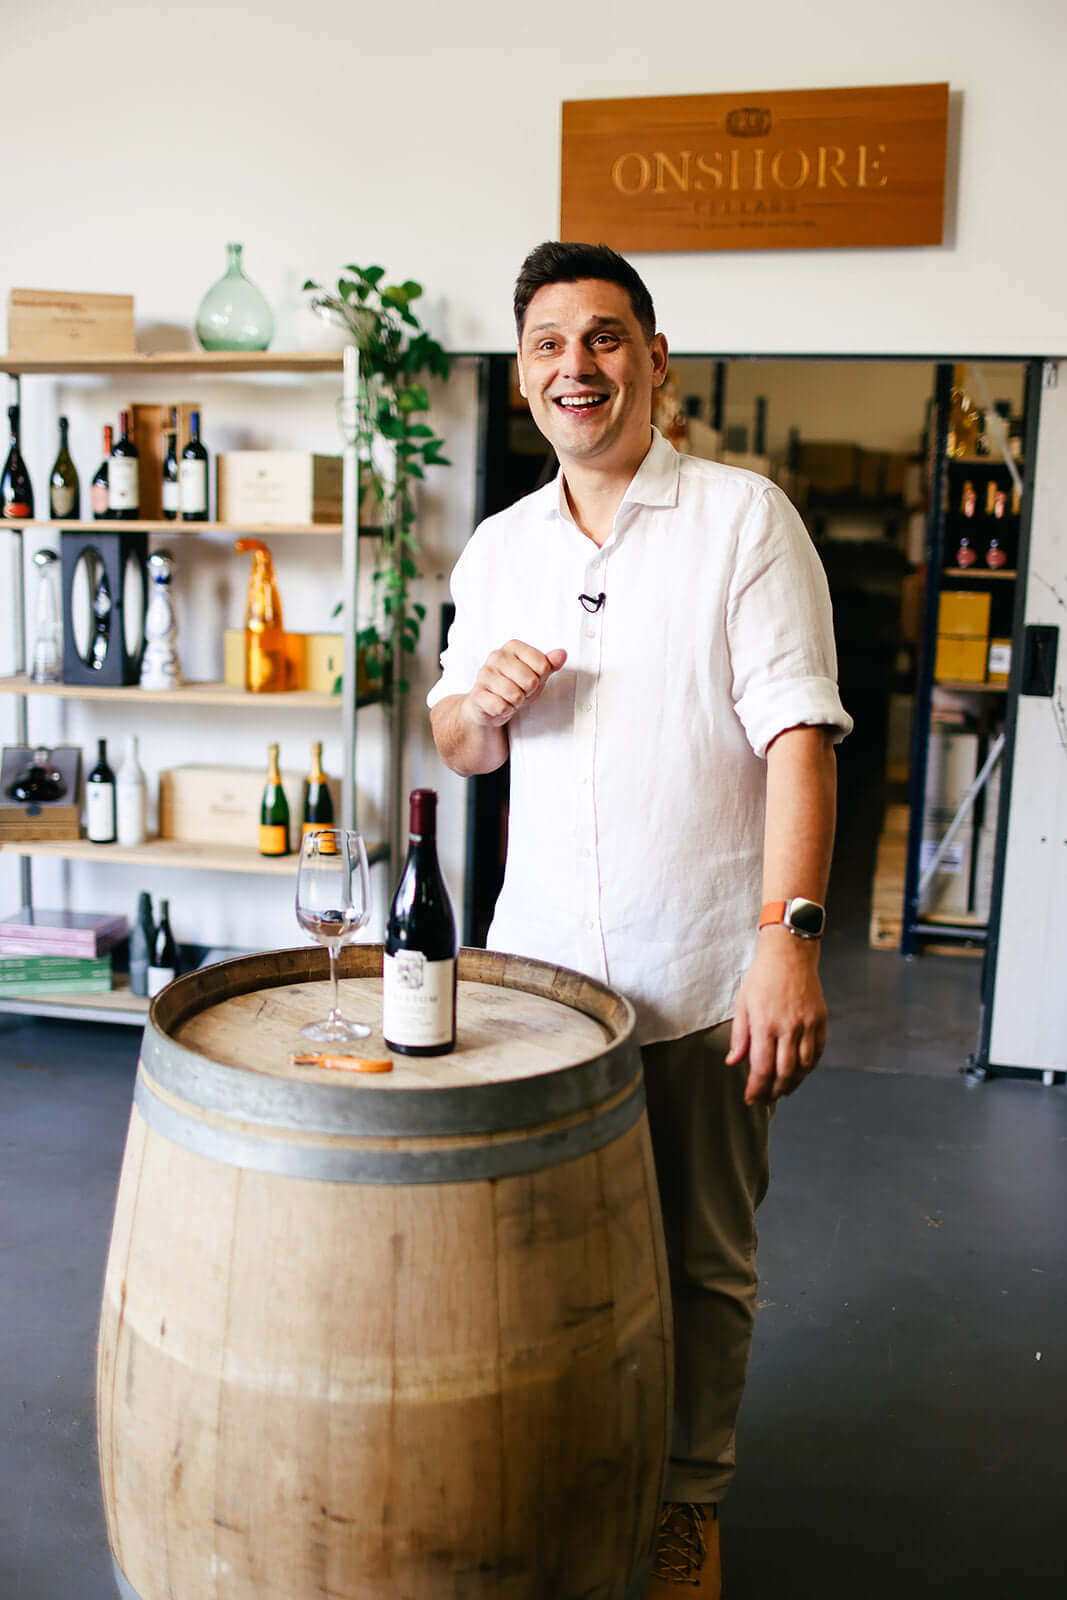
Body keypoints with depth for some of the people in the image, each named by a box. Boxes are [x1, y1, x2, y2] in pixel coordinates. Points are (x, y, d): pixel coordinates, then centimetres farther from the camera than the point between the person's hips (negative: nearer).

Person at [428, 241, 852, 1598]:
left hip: (704, 976, -3)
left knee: (703, 1260, 11)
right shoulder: (498, 546, 9)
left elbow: (798, 734, -13)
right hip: (536, 965, 4)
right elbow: (455, 747, 15)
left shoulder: (744, 517, -5)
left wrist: (788, 935, -23)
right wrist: (482, 699, -9)